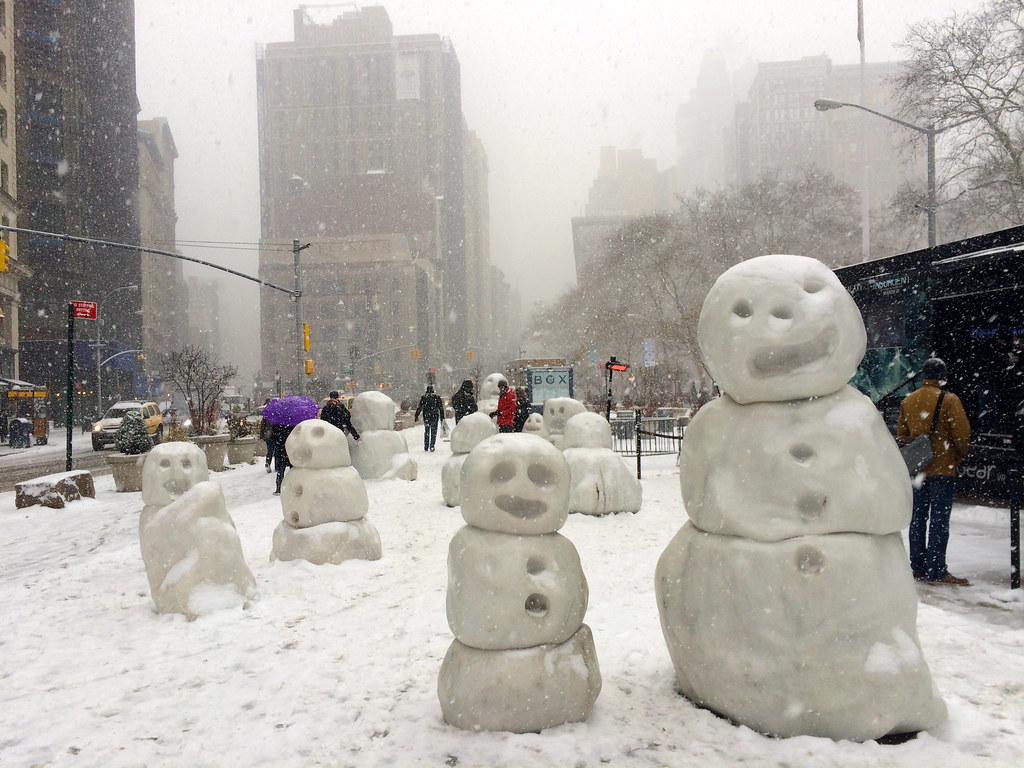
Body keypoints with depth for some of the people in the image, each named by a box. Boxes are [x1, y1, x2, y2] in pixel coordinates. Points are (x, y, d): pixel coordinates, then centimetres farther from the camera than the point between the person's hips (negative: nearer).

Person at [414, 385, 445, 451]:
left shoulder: (423, 397, 0)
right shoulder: (437, 396, 2)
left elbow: (419, 407, -3)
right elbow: (441, 407, 4)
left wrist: (416, 416, 1)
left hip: (426, 416, 1)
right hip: (435, 416, -1)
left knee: (426, 432, 13)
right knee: (433, 432, 5)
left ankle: (426, 447, 13)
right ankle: (432, 446, -3)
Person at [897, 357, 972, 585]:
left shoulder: (908, 401, 6)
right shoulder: (949, 400, -12)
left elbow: (902, 434, 11)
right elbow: (962, 434, -12)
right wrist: (959, 456, 5)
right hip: (943, 469, -5)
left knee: (918, 518, 12)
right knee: (939, 520, -2)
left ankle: (918, 567, 17)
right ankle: (936, 571, -1)